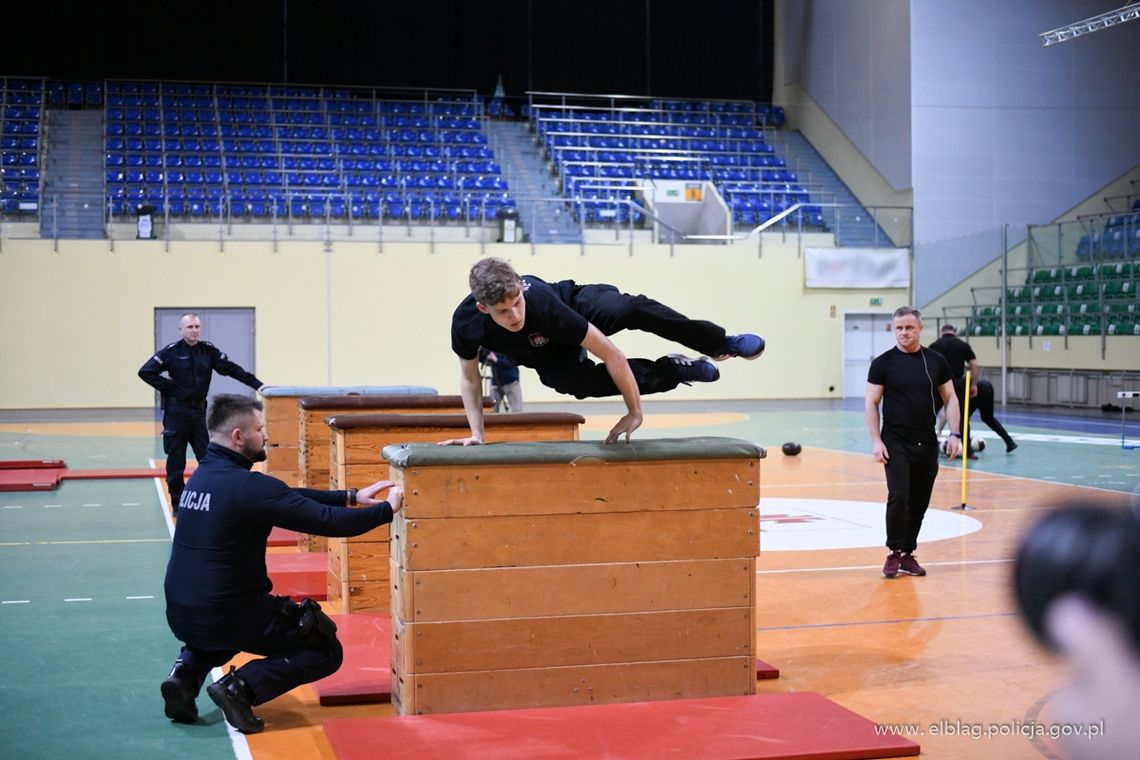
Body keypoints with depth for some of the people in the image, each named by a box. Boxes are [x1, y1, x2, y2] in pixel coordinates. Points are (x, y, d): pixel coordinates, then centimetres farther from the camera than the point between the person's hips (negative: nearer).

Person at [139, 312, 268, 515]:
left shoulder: (208, 350, 3)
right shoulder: (171, 352, -6)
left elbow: (232, 369, 1)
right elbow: (145, 372, -6)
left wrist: (257, 384, -7)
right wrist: (167, 388, -10)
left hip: (199, 411, 3)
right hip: (177, 412, -3)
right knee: (176, 461, 3)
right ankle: (178, 505, 12)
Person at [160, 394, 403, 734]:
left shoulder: (202, 476, 8)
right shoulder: (248, 486, -19)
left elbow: (291, 498, 15)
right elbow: (329, 522, -20)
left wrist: (351, 497, 13)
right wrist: (388, 509, -6)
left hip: (180, 616, 8)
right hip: (226, 617, -8)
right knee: (327, 652, 9)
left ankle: (186, 672, 14)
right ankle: (239, 687, -9)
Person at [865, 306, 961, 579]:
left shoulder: (936, 361, 5)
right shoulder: (883, 362, -2)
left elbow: (950, 398, 10)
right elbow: (871, 403, -1)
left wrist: (954, 434, -1)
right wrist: (876, 441, -10)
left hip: (927, 444, 3)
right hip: (895, 443, -3)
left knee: (919, 502, 7)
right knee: (898, 497, -13)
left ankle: (908, 554, 18)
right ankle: (894, 553, 1)